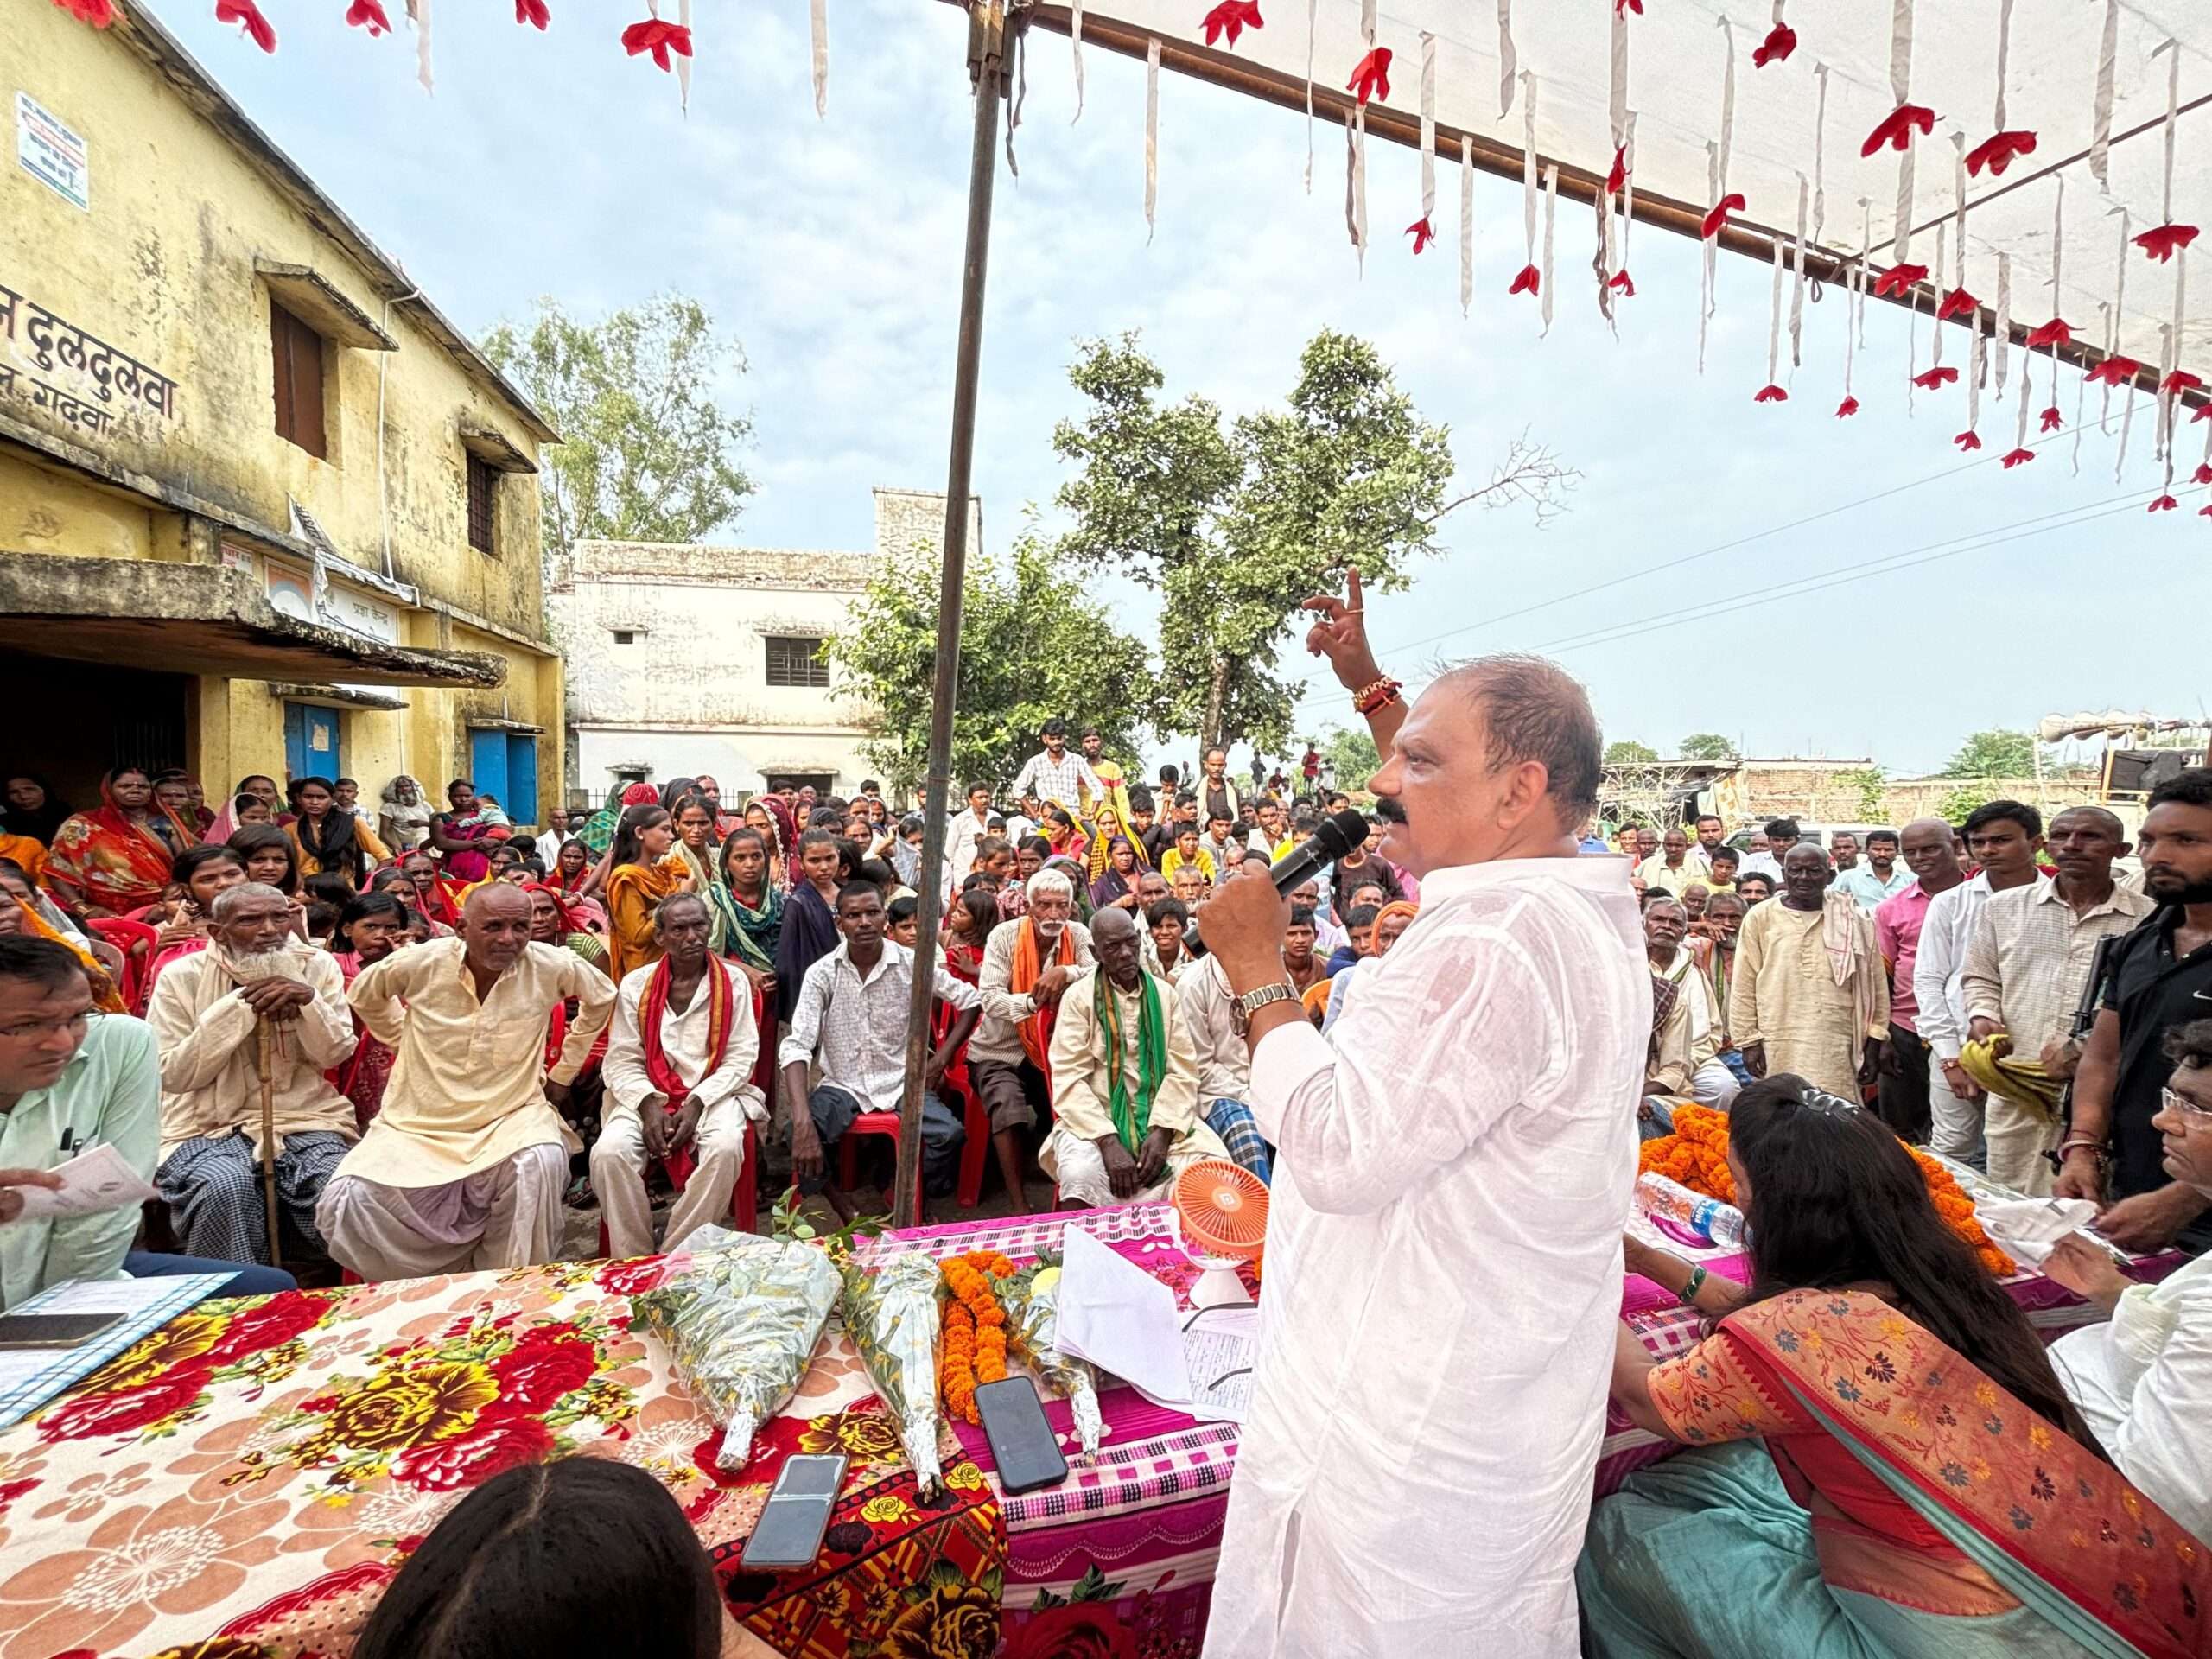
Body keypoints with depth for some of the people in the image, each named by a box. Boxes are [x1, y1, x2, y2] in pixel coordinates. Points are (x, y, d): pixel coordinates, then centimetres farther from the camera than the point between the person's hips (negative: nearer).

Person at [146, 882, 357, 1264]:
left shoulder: (318, 965, 3)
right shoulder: (182, 976, -2)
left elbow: (336, 1054, -1)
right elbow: (173, 1075, -7)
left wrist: (308, 1000, -19)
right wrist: (238, 1005, -17)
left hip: (305, 1118, 1)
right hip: (208, 1125, -1)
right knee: (225, 1185, -33)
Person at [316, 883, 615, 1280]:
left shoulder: (551, 966, -11)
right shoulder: (421, 963, -9)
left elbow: (601, 998, 9)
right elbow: (363, 995, 14)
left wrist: (564, 1071, 12)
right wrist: (409, 1044, 13)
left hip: (511, 1116, -2)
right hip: (419, 1122, 2)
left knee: (542, 1165, -32)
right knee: (347, 1203, -19)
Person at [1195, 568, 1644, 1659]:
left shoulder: (1491, 939, -30)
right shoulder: (1583, 903, 1)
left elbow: (1335, 1150, -30)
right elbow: (1453, 816, 18)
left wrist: (1259, 977, -19)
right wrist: (1367, 686, 21)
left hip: (1404, 1439, -9)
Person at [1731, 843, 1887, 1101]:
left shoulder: (1853, 920, 5)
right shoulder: (1761, 918, 1)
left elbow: (1873, 984, 9)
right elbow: (1744, 987, 3)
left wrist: (1874, 1043, 7)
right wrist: (1749, 1041, 0)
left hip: (1836, 1048, 1)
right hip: (1779, 1047, -1)